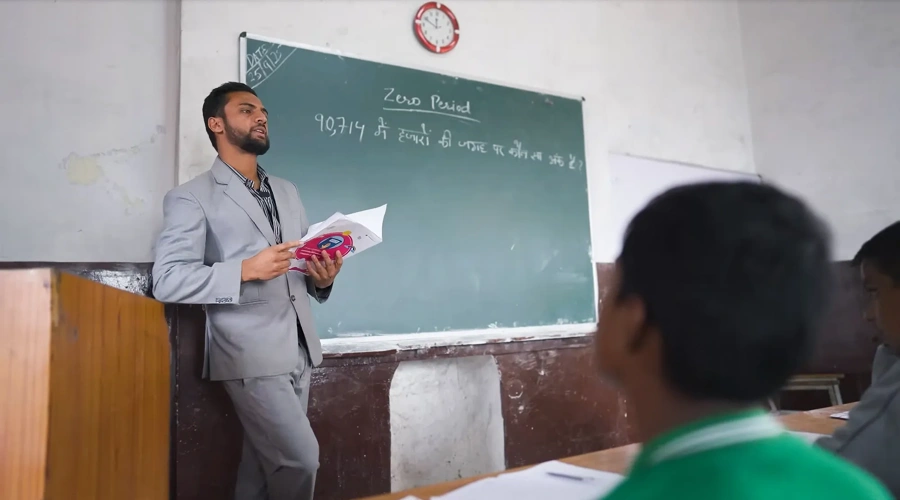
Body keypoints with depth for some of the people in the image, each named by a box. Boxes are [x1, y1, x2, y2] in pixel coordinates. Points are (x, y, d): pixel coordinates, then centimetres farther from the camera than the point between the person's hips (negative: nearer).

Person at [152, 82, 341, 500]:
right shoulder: (190, 198, -3)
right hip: (251, 355, -6)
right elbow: (167, 280, -12)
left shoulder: (287, 191, 17)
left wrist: (321, 279, -4)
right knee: (300, 458, -5)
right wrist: (246, 269, -23)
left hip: (299, 352, 6)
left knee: (263, 464, 13)